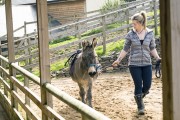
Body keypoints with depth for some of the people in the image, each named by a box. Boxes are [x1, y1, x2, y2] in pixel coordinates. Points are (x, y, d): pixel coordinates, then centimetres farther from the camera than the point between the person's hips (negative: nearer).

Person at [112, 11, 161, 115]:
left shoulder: (150, 33, -1)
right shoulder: (130, 34, -4)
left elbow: (152, 48, 7)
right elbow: (125, 49, 3)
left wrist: (157, 58, -5)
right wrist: (118, 60, -2)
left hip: (147, 64, 2)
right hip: (134, 64, -2)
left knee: (147, 85, 2)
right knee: (138, 85, 0)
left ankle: (139, 98, 34)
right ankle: (140, 106, 16)